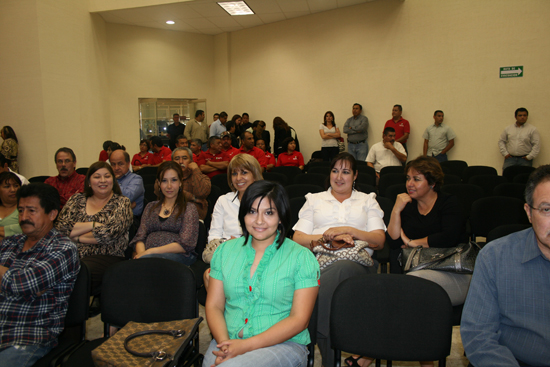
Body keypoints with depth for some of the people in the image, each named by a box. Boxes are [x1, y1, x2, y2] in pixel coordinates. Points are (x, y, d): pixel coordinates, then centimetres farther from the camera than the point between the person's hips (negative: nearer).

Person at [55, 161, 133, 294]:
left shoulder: (122, 202, 7)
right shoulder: (77, 199, 19)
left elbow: (109, 234, -8)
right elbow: (60, 227, 3)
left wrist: (76, 237, -1)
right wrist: (94, 224, -5)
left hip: (106, 257, -3)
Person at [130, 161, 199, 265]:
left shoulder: (189, 208, 9)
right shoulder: (151, 207, 24)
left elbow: (185, 245, -4)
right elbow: (140, 237, 14)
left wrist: (150, 252, -12)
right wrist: (141, 252, -10)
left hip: (178, 256, -3)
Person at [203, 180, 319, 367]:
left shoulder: (302, 257, -1)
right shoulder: (225, 250, 11)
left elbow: (299, 320, -7)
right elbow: (214, 306, 8)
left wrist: (247, 345, -15)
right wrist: (224, 343, -12)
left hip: (283, 345, -3)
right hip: (228, 341, 4)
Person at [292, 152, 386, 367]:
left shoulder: (368, 201, 26)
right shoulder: (314, 200, 26)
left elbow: (379, 241, 11)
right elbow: (298, 239, 12)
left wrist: (348, 230, -4)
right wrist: (329, 236, -4)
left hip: (356, 262, 0)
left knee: (341, 269, -40)